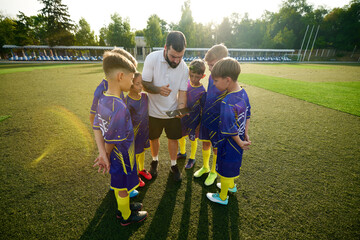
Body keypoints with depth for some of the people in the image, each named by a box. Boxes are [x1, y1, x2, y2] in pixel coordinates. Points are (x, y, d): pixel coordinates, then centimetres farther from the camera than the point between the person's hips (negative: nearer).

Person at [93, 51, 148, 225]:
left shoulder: (102, 99, -6)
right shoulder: (120, 107, -33)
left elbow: (97, 128, -1)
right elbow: (112, 140, -26)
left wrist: (104, 155, 3)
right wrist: (106, 156, -7)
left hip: (114, 156, 8)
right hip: (123, 157, -7)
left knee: (118, 184, 27)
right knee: (123, 188, 17)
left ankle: (122, 207, 52)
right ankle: (126, 216, 43)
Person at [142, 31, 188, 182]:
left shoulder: (184, 68, -11)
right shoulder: (152, 58, -18)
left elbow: (182, 91, -8)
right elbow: (145, 84, -14)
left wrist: (181, 109, -28)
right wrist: (158, 90, -35)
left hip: (173, 112, 1)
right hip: (154, 111, -1)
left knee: (173, 139, 12)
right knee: (153, 138, 17)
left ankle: (174, 165, 37)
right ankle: (155, 161, 46)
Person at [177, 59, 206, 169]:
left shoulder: (202, 91, -19)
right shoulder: (185, 83, -7)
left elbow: (202, 109, -12)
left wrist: (200, 124, -9)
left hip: (194, 120, -4)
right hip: (182, 117, 5)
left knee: (193, 139, 14)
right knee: (180, 136, 21)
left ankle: (192, 158, 38)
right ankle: (182, 152, 49)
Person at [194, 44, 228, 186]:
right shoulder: (211, 76, 1)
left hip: (218, 121, -6)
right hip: (206, 117, 6)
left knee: (216, 148, 12)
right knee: (205, 143, 20)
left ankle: (213, 172, 37)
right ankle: (205, 167, 44)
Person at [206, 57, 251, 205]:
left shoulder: (227, 103, -33)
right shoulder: (243, 92, -4)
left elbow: (230, 129, -28)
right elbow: (247, 115, 6)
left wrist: (240, 142, -12)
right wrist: (246, 135, 9)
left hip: (230, 143, -8)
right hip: (239, 140, 9)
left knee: (225, 170, 14)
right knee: (233, 165, 29)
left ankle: (222, 197, 38)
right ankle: (231, 186, 55)